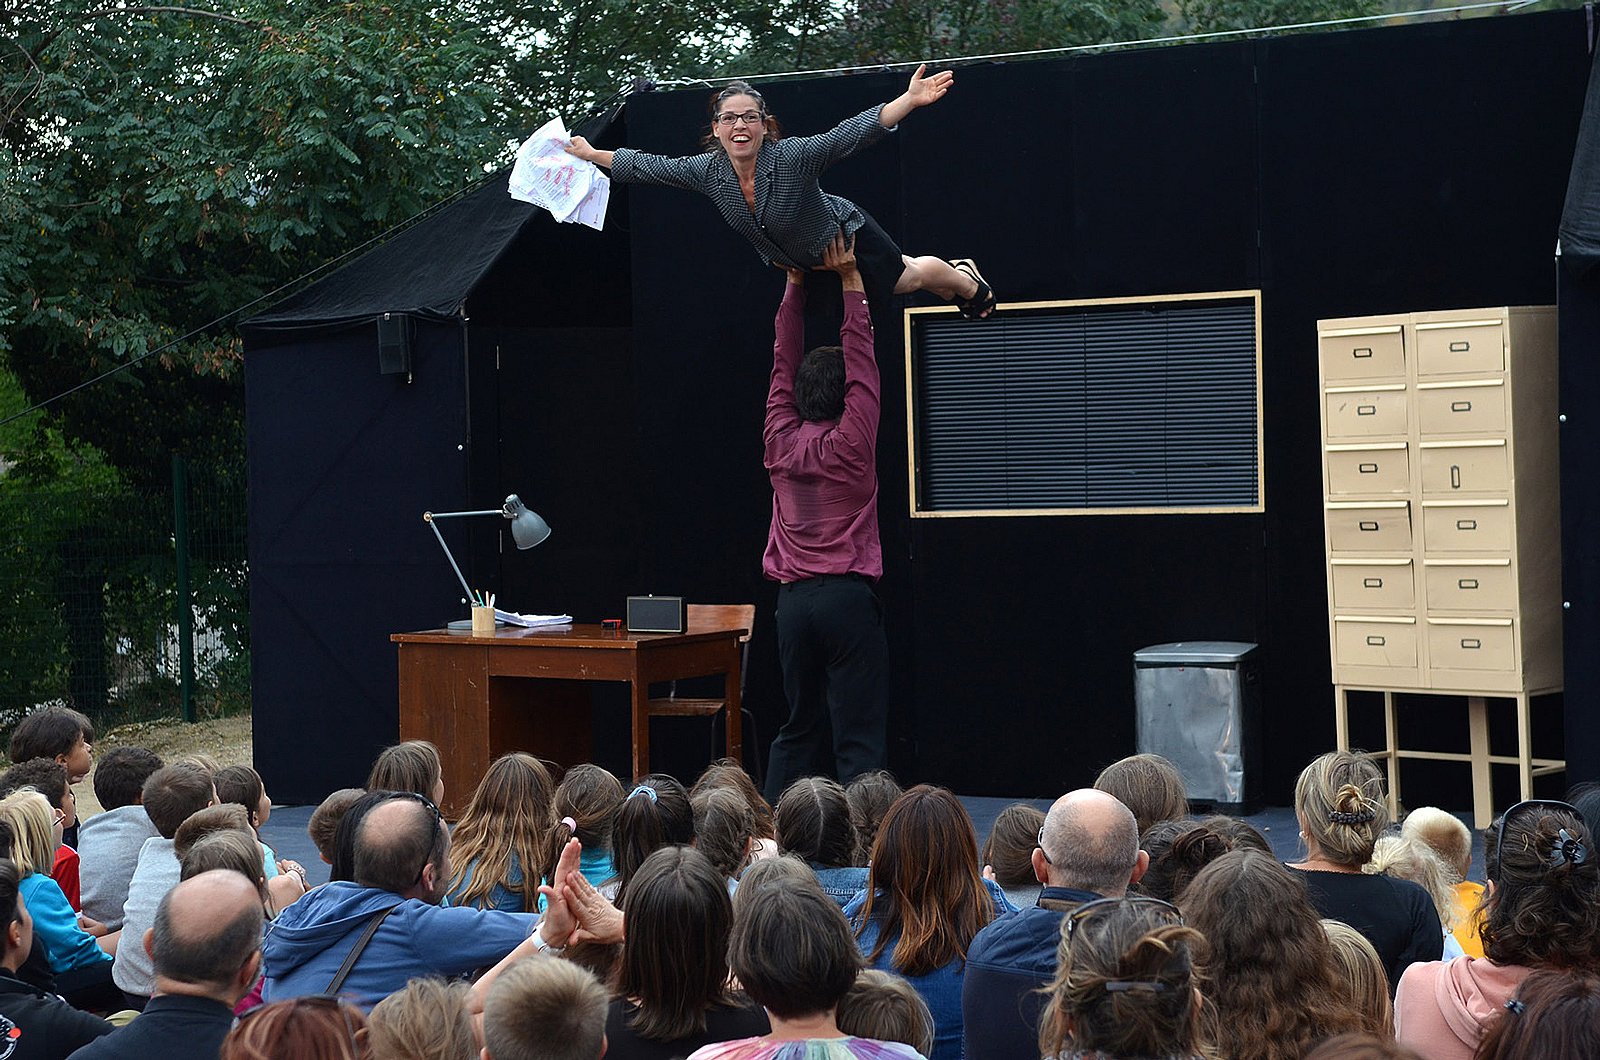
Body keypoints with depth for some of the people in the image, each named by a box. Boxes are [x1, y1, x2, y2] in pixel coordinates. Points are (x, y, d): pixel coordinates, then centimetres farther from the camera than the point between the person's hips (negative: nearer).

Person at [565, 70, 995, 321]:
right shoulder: (708, 172, -24)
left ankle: (967, 281, 49)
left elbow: (850, 134, -46)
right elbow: (649, 167, -12)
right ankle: (955, 272, 55)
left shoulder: (791, 157, -38)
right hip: (798, 262, 5)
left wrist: (909, 100, -57)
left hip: (846, 235, -5)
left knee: (909, 276, 16)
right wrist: (591, 155, -6)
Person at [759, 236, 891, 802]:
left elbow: (783, 363, 11)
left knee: (798, 729, 13)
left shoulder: (781, 442, 4)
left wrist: (795, 283, 14)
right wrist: (850, 282, -2)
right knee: (858, 739, -6)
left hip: (794, 599, 5)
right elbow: (862, 363, -4)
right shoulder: (850, 445, -7)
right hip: (849, 596, -5)